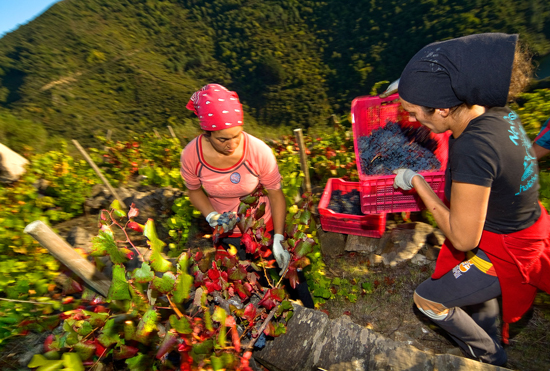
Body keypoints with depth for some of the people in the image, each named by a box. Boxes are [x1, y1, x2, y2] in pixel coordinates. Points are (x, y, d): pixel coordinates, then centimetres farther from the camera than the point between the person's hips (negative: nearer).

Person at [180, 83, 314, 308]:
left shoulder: (258, 151, -26)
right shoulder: (191, 155, -20)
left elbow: (276, 194, -15)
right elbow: (194, 190, -1)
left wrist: (278, 240, -18)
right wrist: (212, 216, -18)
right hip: (227, 234, 2)